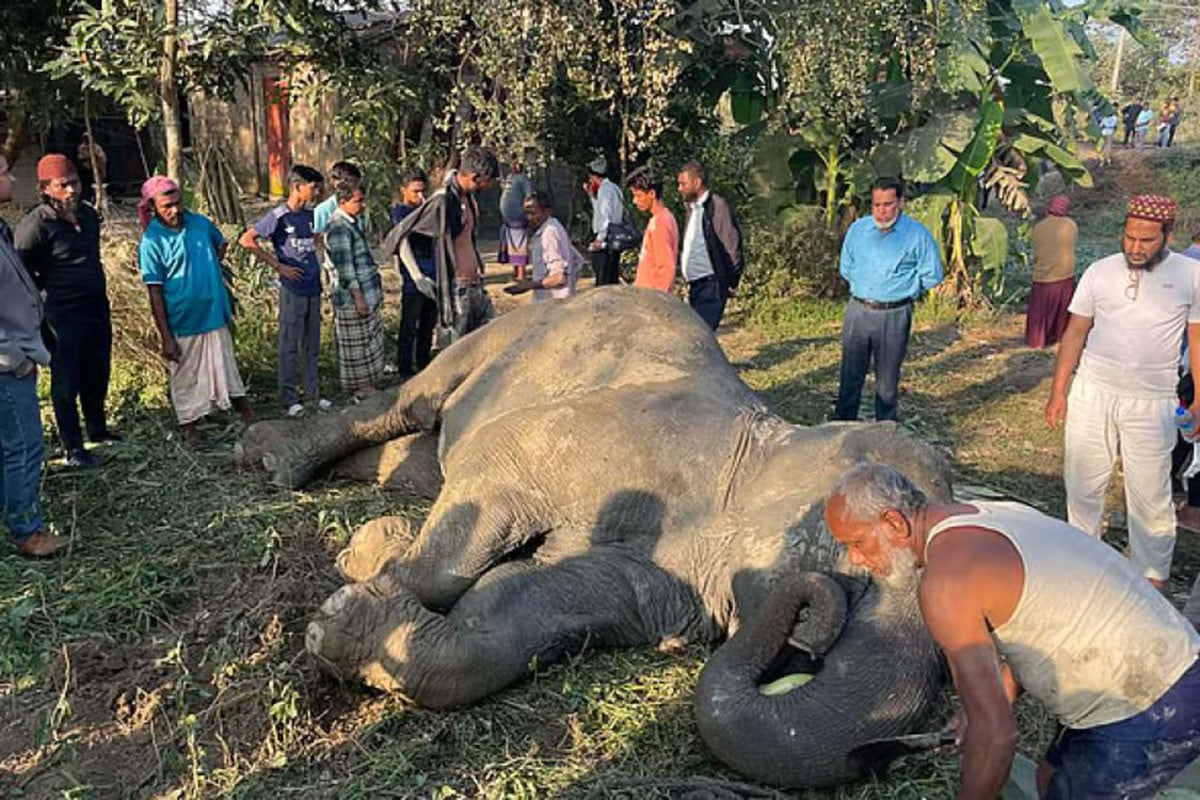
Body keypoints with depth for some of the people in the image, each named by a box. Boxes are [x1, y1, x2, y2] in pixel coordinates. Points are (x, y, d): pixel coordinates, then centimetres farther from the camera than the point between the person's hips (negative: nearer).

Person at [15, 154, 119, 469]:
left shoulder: (89, 214, 6)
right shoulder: (35, 226, -17)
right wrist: (51, 290, -3)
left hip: (97, 308, 7)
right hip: (64, 315, -7)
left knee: (96, 376, 19)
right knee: (66, 382, 2)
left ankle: (97, 429, 38)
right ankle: (73, 450, 10)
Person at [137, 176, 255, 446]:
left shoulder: (200, 223, -1)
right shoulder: (151, 242, -13)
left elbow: (221, 244, 24)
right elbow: (155, 293, -12)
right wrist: (166, 338, -13)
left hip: (214, 315, 4)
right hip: (182, 323, -4)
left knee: (227, 370, 15)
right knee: (185, 378, 9)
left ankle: (250, 421, 26)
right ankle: (190, 430, 25)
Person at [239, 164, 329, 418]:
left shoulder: (309, 214, 10)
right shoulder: (278, 216, -11)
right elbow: (246, 240, -15)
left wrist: (317, 272, 13)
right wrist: (278, 266, -14)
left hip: (313, 288, 7)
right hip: (293, 289, -7)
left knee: (312, 345, 14)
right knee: (290, 346, 1)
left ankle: (313, 392, 24)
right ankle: (288, 399, 10)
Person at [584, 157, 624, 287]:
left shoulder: (605, 189, -12)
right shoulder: (613, 188, 17)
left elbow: (607, 215, -20)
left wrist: (599, 238, -20)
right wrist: (592, 195, 20)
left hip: (605, 242, -10)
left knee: (603, 281, -9)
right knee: (612, 280, 14)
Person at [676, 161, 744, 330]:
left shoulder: (717, 206, -11)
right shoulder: (692, 208, 16)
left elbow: (733, 245, -13)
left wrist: (731, 283, -10)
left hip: (711, 286, -9)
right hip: (695, 286, 9)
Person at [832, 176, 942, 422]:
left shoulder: (917, 234, -5)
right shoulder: (857, 229, 6)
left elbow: (932, 276, 1)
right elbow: (846, 269, 17)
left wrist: (901, 286, 3)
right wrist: (864, 286, 7)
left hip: (894, 315, -3)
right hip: (858, 310, 3)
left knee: (887, 379, 7)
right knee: (850, 375, 7)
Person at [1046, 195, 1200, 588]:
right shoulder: (1100, 272, 3)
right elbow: (1075, 332, 6)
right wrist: (1058, 390, 3)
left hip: (1152, 402, -2)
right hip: (1092, 394, 2)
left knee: (1150, 494, 3)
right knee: (1082, 484, 11)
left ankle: (1154, 575, 20)